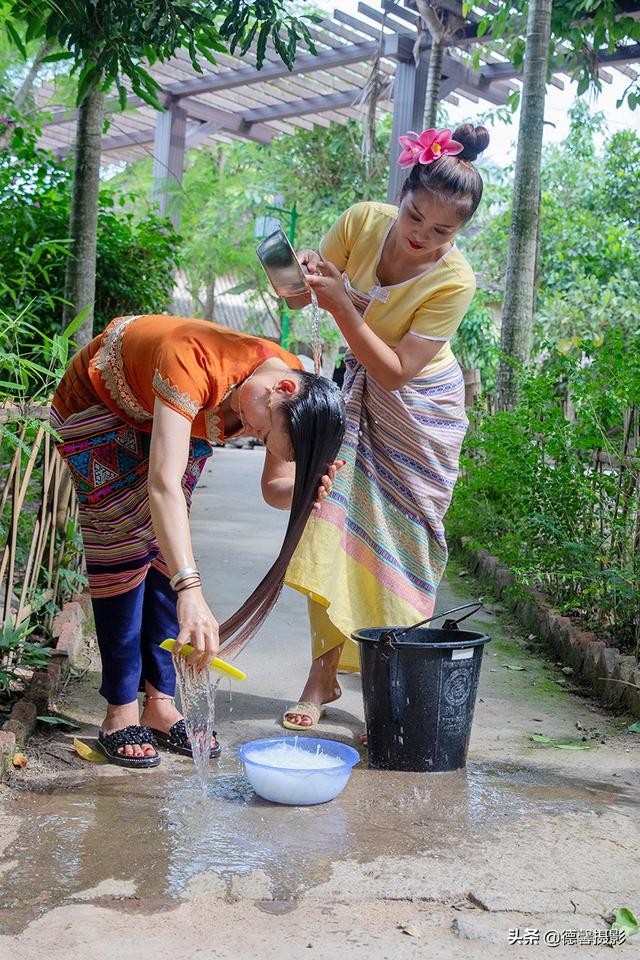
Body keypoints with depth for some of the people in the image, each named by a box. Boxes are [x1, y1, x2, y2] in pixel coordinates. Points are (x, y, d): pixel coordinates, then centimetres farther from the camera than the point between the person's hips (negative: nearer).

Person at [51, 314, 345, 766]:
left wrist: (306, 489, -39)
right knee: (122, 548, -11)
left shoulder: (296, 390, -23)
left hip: (178, 412, 6)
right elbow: (163, 486, -53)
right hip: (100, 402, -6)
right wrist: (190, 593, -61)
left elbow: (275, 486, -15)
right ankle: (120, 715, -4)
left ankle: (161, 704, 3)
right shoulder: (194, 362, -45)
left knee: (165, 547, 0)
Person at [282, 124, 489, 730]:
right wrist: (300, 274, -29)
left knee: (401, 542, -1)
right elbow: (303, 289, -5)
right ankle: (323, 674, 3)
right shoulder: (364, 221, -16)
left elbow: (395, 371, -27)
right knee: (332, 521, -6)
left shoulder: (455, 281, -26)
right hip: (358, 394, 3)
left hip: (420, 406, -3)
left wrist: (340, 305, -36)